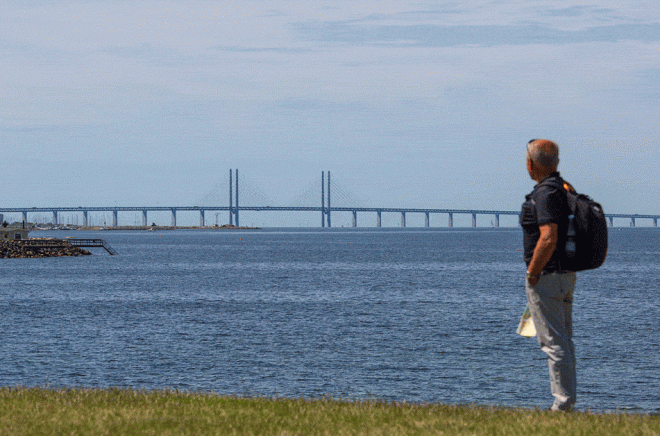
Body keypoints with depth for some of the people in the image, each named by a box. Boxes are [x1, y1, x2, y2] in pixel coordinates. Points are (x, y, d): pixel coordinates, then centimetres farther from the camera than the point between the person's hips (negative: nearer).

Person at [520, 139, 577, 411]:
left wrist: (532, 274, -17)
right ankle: (568, 402, 19)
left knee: (553, 342, -8)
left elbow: (548, 239, -27)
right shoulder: (565, 189, 14)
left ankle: (563, 404, -8)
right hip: (567, 274, 10)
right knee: (564, 340, 14)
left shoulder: (546, 194, -18)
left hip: (547, 276, -10)